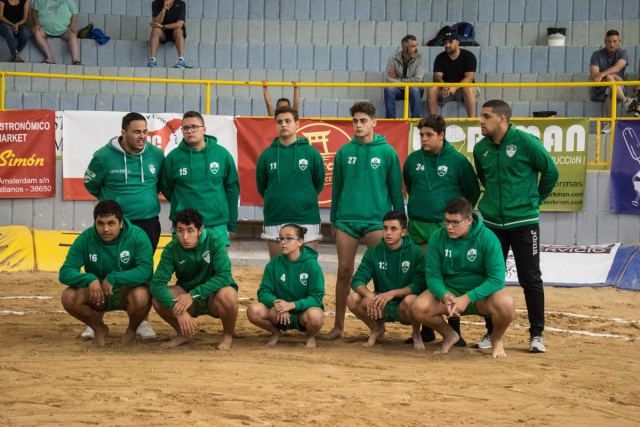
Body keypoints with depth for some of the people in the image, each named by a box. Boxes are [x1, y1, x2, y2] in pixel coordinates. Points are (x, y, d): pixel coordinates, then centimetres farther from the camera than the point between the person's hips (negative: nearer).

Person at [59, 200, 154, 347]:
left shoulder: (137, 236, -18)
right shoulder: (85, 238, -12)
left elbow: (146, 270, -28)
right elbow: (65, 272, -16)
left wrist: (113, 278, -37)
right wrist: (90, 279, -36)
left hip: (128, 289, -2)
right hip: (97, 292, 2)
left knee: (141, 296, -37)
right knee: (68, 297, -26)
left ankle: (131, 331, -1)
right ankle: (99, 329, 5)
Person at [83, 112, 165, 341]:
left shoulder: (156, 155, -4)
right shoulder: (104, 156, -10)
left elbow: (162, 182, 15)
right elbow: (91, 183, 6)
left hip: (148, 223, 2)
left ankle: (142, 320, 18)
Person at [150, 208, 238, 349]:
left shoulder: (214, 240, -21)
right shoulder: (171, 249, -15)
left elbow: (224, 276, -27)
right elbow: (157, 283, -23)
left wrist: (193, 295, -34)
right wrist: (179, 310, -37)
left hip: (213, 296, -2)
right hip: (186, 294, 2)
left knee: (228, 295, -36)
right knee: (158, 300, -26)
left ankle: (228, 335, -4)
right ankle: (183, 333, 5)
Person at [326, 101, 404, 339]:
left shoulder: (387, 152, -1)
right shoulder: (344, 152, 6)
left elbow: (396, 190, 3)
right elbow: (336, 188, 11)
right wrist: (334, 221, 11)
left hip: (376, 219, -2)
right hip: (347, 219, 2)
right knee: (344, 272, 4)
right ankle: (339, 326, 11)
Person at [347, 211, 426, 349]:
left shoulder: (415, 252, -10)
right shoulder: (373, 252, -2)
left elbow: (419, 285, -17)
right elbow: (357, 280, -9)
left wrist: (393, 293, -31)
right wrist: (369, 295, -31)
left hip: (403, 307, -3)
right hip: (381, 308, 3)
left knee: (411, 300, -37)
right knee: (353, 299, -23)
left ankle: (416, 334, -4)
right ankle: (377, 329, 7)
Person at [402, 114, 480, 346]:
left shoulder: (457, 160, -3)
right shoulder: (413, 159, 6)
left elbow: (473, 191, 5)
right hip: (418, 228, 3)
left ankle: (454, 330, 4)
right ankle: (426, 329, 15)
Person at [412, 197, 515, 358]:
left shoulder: (487, 238, -17)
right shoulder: (437, 238, -9)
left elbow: (497, 278, -21)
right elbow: (433, 275, -7)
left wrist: (468, 298, -31)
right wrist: (445, 297, -29)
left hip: (481, 292, -2)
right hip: (449, 290, 2)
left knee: (506, 304, -35)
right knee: (420, 307, -26)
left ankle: (497, 340, 1)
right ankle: (449, 336, 8)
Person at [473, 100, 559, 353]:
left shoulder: (526, 142, -13)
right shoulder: (481, 148, 1)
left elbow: (551, 172, -3)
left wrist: (536, 199, 5)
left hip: (524, 222, -4)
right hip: (492, 223, 4)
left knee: (531, 280, 0)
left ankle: (536, 335, 9)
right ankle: (491, 332, 19)